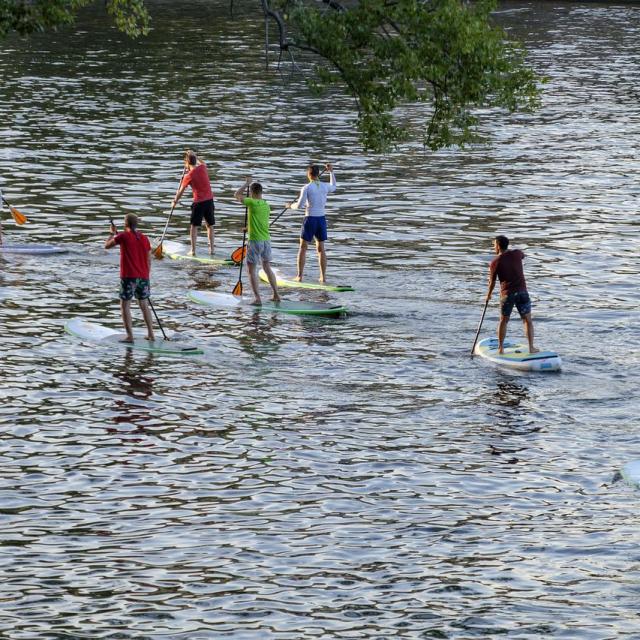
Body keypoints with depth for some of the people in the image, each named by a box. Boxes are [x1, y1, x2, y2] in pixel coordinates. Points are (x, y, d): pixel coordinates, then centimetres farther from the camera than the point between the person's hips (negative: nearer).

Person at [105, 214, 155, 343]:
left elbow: (107, 245, 5)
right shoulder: (144, 238, 6)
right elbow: (149, 260, 10)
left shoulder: (123, 236, -8)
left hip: (128, 277, -5)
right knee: (144, 305, 16)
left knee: (125, 306, 3)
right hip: (143, 277, 5)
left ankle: (130, 336, -5)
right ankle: (151, 334, 16)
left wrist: (113, 233, 21)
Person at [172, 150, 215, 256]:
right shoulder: (203, 168, 2)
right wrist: (194, 156, 35)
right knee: (210, 225, 13)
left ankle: (193, 250, 3)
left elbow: (181, 191, 1)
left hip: (198, 202, -4)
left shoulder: (188, 176, -9)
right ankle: (211, 249, 13)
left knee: (194, 226, 5)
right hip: (209, 200, 4)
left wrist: (175, 201, 16)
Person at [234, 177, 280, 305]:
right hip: (266, 240, 7)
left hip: (255, 241, -7)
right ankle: (276, 295, 22)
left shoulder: (252, 203, -15)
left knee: (252, 270, 2)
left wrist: (247, 183, 7)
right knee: (267, 267, 20)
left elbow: (237, 195, -4)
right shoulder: (266, 205, 6)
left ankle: (258, 298, -4)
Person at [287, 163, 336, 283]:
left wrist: (291, 205, 8)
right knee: (321, 248, 12)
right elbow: (334, 187, 27)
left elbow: (299, 205, -14)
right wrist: (331, 172, 36)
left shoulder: (306, 188, -13)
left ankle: (300, 276, 3)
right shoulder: (325, 186, 2)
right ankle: (323, 276, 11)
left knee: (303, 248, 5)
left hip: (310, 219, -4)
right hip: (322, 219, 4)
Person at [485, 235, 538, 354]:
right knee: (527, 320, 8)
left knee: (503, 321, 17)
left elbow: (492, 282, 0)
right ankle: (531, 347, 4)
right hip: (521, 291, 1)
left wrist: (488, 295, 18)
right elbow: (523, 255, 27)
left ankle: (500, 348, 22)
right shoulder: (516, 254, 0)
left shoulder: (495, 262, -6)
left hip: (506, 294, -1)